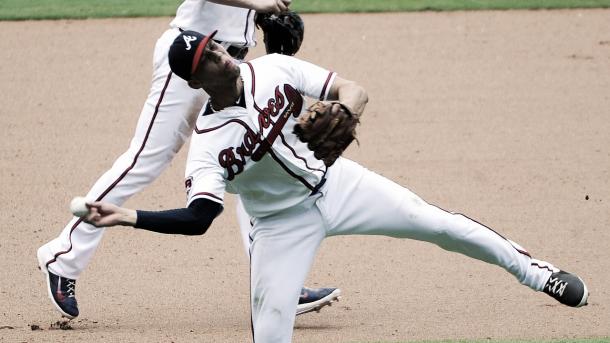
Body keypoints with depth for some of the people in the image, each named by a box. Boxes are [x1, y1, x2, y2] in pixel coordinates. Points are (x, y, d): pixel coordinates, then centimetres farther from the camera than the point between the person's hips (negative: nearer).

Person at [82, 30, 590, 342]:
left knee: (438, 225, -1)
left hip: (337, 183, 2)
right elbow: (198, 218, -31)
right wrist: (128, 217, -45)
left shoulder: (273, 70, -13)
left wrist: (343, 113, -38)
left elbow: (353, 91, -13)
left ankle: (529, 268, 19)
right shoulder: (206, 144, -22)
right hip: (283, 222, -2)